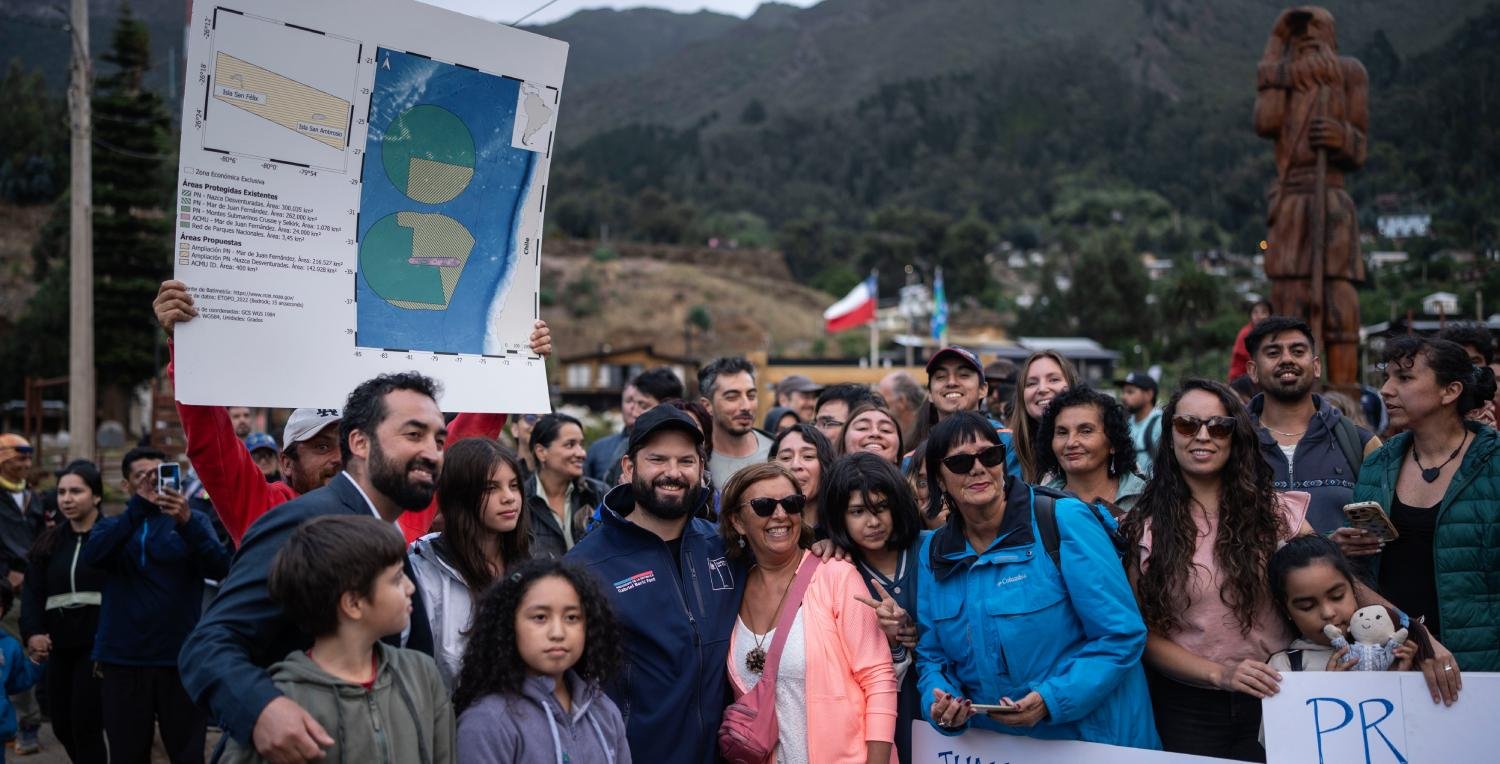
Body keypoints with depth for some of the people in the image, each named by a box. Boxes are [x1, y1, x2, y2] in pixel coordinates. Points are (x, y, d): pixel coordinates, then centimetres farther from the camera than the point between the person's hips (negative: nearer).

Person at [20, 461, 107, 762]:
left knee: (86, 726, -6)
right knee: (63, 726, 12)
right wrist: (32, 632, -9)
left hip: (99, 646, -6)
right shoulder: (50, 540, 13)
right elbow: (32, 592, 8)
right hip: (60, 647, 6)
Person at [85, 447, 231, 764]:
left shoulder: (193, 521, 5)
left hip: (181, 658, -1)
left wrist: (186, 522, -29)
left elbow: (219, 568, -13)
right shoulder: (112, 525, 10)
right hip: (122, 660, 1)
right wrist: (138, 508, -25)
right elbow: (91, 556, -13)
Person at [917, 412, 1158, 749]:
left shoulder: (1065, 522, -14)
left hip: (1090, 733, -4)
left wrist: (1054, 700, -25)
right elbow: (932, 656, 7)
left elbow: (1121, 634, -15)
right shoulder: (933, 553, 1)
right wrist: (940, 705, -13)